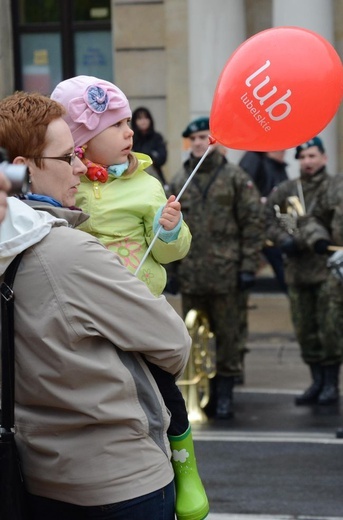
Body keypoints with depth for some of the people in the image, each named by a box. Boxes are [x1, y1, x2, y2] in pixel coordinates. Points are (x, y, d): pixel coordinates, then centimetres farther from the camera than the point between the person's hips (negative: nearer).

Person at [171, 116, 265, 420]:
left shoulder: (236, 178, -2)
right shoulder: (180, 181, 10)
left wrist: (248, 267, -9)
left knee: (228, 336, 2)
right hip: (191, 277, 4)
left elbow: (254, 223, -4)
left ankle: (225, 394, 10)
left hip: (227, 275, -4)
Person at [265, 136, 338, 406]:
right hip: (296, 270, 5)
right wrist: (283, 239, -7)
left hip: (326, 269, -5)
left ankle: (331, 383, 5)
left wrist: (299, 239, -16)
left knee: (328, 327, -5)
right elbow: (270, 219, 11)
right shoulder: (286, 190, 11)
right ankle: (317, 381, 22)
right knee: (304, 328, 10)